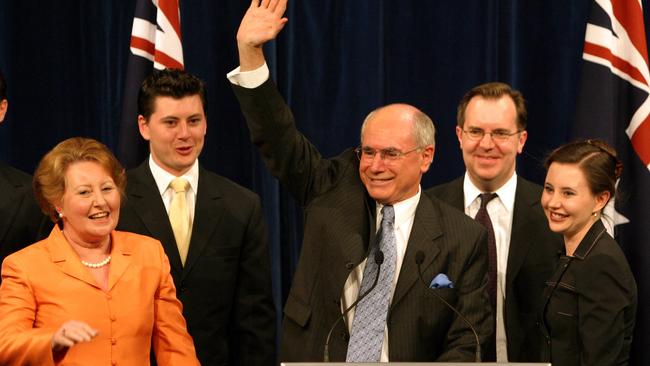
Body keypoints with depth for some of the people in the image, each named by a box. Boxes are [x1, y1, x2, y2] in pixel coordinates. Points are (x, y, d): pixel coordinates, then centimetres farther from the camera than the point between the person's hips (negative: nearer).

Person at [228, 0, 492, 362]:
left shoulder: (464, 237, -2)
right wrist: (250, 51, -10)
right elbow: (278, 137, -1)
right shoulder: (334, 193, 4)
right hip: (312, 358, 1)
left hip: (407, 360, -1)